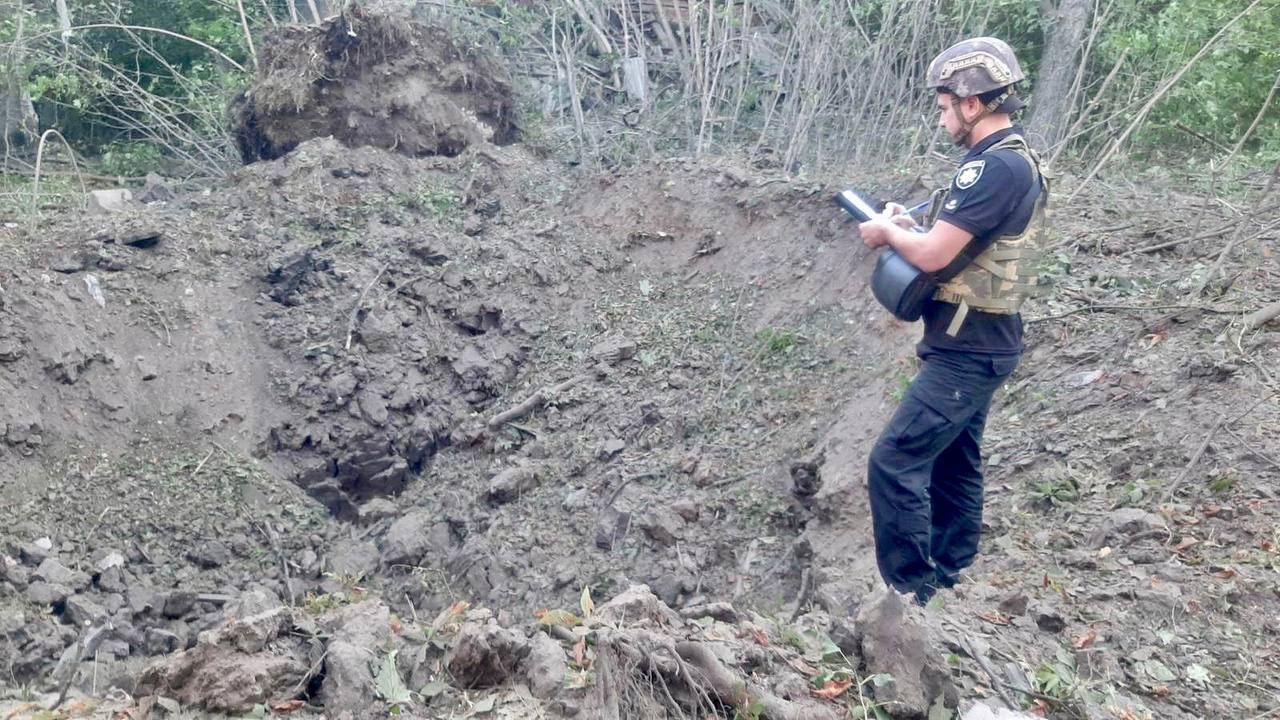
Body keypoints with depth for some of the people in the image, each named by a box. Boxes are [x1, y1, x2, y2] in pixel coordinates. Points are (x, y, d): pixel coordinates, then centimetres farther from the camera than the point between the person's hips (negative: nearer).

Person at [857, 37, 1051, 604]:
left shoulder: (995, 167, -21)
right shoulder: (1011, 159, 12)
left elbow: (932, 255, -25)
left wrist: (887, 230, -6)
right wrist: (906, 226, 5)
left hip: (966, 352, -11)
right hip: (976, 345, 11)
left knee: (894, 463, -9)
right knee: (953, 464, 18)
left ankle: (909, 594, 0)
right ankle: (948, 582, 31)